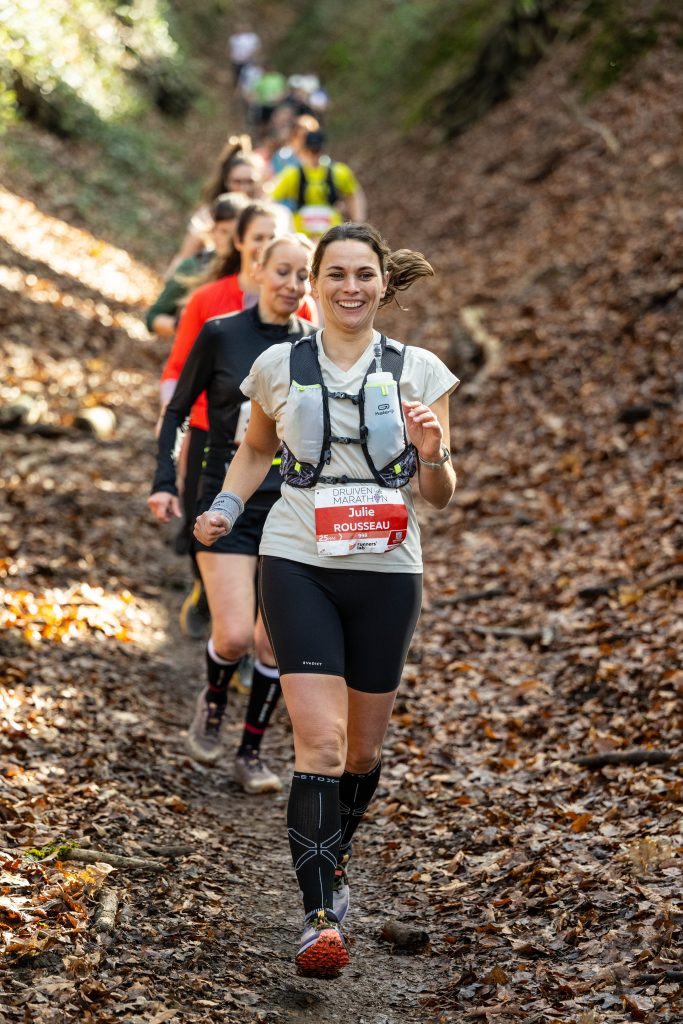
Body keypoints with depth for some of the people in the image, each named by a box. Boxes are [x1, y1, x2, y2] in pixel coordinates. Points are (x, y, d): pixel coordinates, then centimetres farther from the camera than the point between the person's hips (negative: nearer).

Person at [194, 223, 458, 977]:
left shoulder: (419, 371, 1)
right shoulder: (279, 366, 2)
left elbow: (440, 497, 3)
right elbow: (256, 448, 21)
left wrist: (432, 454, -17)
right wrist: (225, 507, 6)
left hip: (386, 572, 2)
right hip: (298, 566, -1)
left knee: (364, 747, 13)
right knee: (320, 741, -15)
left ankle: (333, 863, 40)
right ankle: (321, 916, -14)